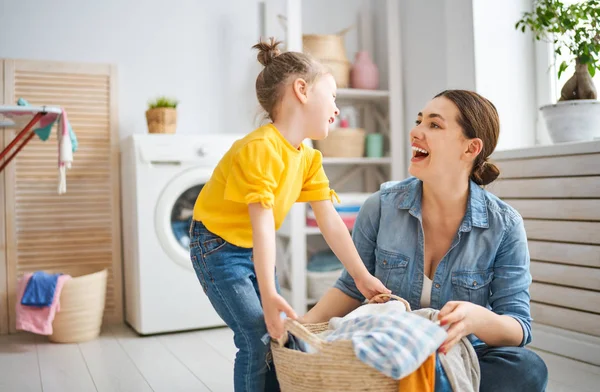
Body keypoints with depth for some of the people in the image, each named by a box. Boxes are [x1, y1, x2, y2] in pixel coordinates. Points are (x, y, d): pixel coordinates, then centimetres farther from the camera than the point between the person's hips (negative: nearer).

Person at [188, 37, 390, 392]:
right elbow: (263, 227, -34)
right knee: (258, 341, -10)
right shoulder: (259, 148, -28)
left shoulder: (309, 158, -2)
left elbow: (330, 222, -2)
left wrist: (362, 276, -4)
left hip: (254, 250, 8)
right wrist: (268, 295, -38)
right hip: (219, 248, -8)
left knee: (281, 334, 8)